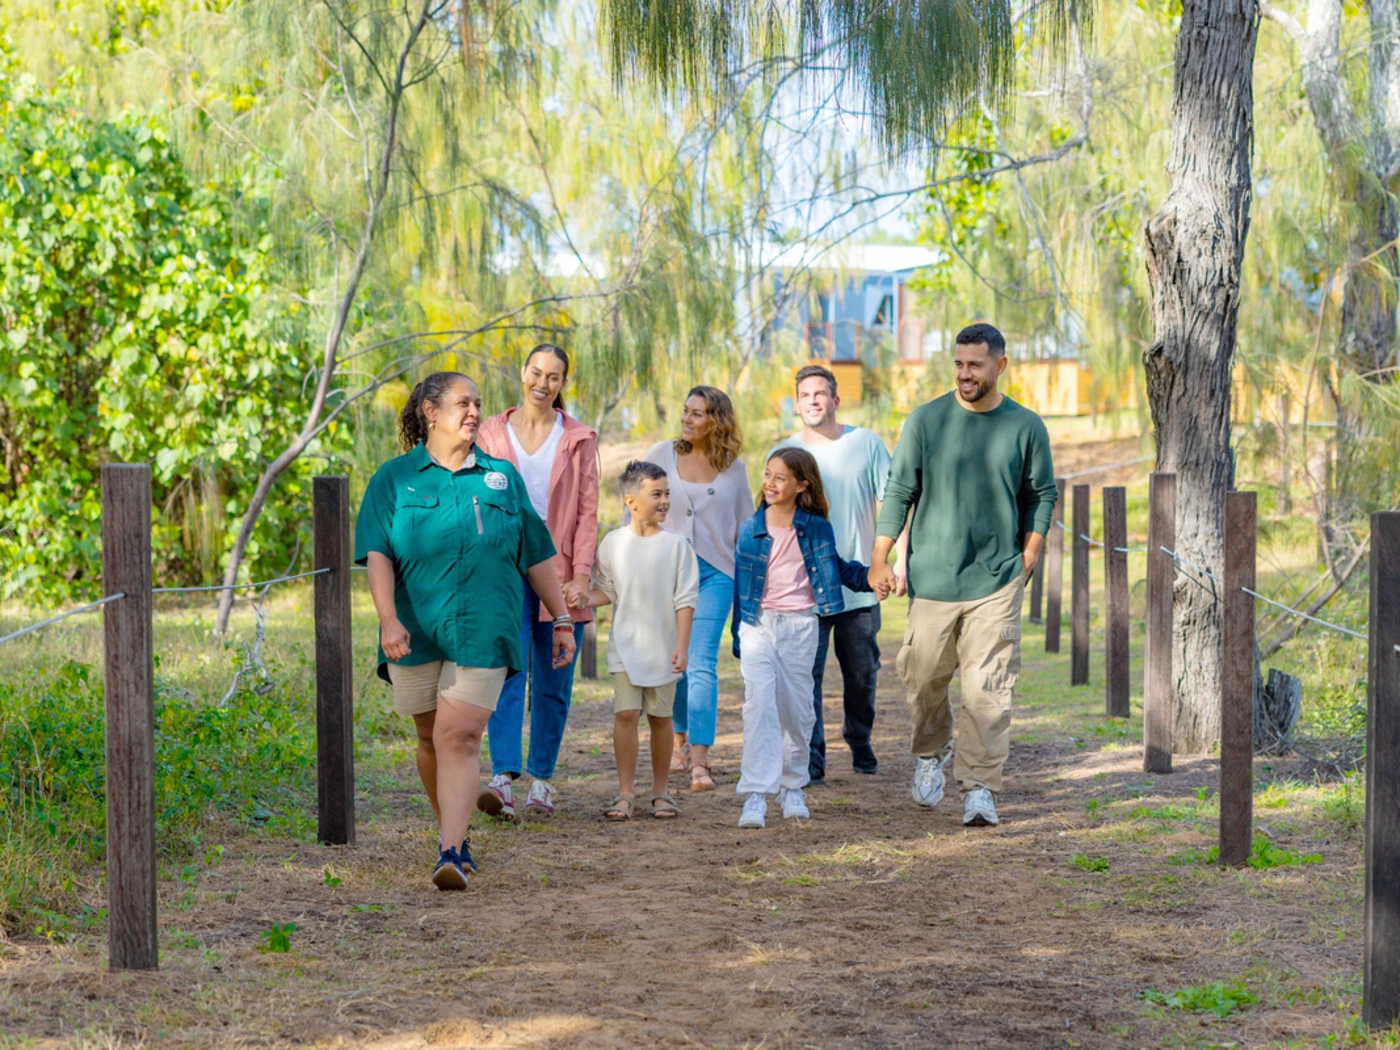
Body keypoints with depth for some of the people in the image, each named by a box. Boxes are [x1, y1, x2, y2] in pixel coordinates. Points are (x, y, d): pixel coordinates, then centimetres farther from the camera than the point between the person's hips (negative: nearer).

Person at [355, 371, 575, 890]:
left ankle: (451, 852, -18)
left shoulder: (502, 477, 11)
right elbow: (377, 555, -4)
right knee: (431, 738, 11)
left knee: (459, 736, -13)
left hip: (483, 632, -1)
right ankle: (453, 832, 30)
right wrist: (389, 620, -17)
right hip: (417, 631, 1)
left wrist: (562, 620, 17)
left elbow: (536, 555, 16)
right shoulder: (395, 478, 5)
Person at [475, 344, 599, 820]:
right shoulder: (493, 433, 9)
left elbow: (587, 511, 3)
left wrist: (580, 576, -7)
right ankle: (503, 780, -25)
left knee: (553, 684, 4)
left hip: (558, 573, 1)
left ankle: (541, 781, 15)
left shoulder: (578, 439, 7)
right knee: (508, 672, -15)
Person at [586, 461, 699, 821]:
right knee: (626, 713, -6)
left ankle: (660, 791, 17)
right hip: (625, 645, 0)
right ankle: (625, 791, 1)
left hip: (663, 648, 0)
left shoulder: (676, 544, -1)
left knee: (661, 716, 6)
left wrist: (682, 646, -6)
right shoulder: (613, 542, 2)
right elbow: (605, 591, 10)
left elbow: (685, 599, -1)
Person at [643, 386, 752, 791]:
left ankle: (700, 761, -17)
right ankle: (682, 739, 33)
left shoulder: (733, 467, 5)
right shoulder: (661, 454, 4)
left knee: (701, 663, -12)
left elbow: (745, 525, 12)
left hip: (715, 573, -1)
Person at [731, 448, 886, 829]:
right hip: (758, 625, -1)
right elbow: (739, 587, 9)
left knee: (797, 710, 9)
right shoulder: (750, 531, 3)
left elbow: (837, 568, 18)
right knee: (759, 705, -14)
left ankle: (792, 787, 28)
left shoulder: (816, 529, 2)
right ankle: (755, 796, -17)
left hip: (800, 627, 1)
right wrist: (738, 637, 10)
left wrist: (868, 579, 0)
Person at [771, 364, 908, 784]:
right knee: (805, 673, -9)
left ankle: (860, 745, 31)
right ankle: (810, 757, -5)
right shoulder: (784, 453, 4)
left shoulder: (867, 444, 4)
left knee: (862, 674, 10)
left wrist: (901, 559, -5)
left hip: (859, 586, 1)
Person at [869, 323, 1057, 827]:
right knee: (922, 677, 6)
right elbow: (899, 490, 6)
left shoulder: (1026, 427, 3)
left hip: (996, 579, -1)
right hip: (932, 575, 1)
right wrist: (879, 558, 4)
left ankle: (980, 787, -1)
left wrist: (1029, 551, 4)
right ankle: (930, 752, 34)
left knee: (987, 687, -6)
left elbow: (1042, 495, 14)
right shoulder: (926, 420, 1)